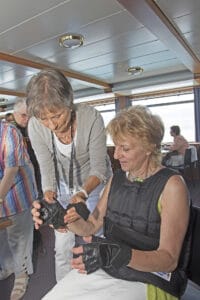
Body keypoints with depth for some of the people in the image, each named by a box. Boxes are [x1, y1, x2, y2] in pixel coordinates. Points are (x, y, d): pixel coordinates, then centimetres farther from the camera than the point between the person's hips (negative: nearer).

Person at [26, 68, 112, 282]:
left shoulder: (91, 118, -30)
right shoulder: (35, 126, -21)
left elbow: (98, 169, -23)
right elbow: (47, 169, -14)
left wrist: (82, 193, -39)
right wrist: (48, 194, -32)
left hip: (95, 184, -2)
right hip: (63, 188, 3)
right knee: (63, 247, 9)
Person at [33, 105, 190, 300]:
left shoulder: (171, 185, -17)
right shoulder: (116, 178, 2)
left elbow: (169, 260, -18)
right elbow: (92, 226, 4)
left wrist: (120, 254, -35)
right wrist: (63, 219, -15)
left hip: (147, 280, -4)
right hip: (104, 269, 5)